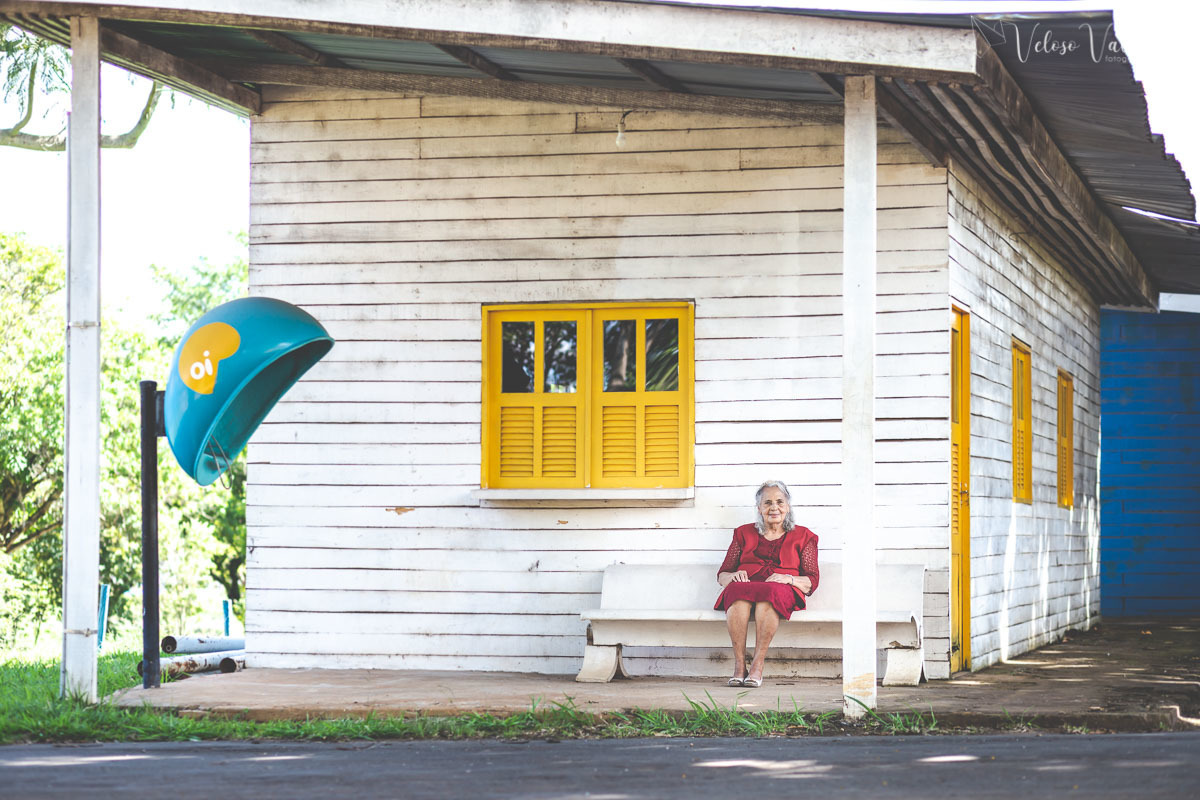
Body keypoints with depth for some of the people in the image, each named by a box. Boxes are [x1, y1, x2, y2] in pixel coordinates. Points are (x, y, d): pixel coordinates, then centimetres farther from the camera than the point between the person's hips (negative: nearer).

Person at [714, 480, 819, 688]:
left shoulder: (802, 536, 20)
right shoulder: (744, 534, 25)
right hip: (745, 585, 1)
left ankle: (758, 664, -42)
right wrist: (733, 576, -6)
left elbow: (812, 581, 11)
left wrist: (788, 579, -10)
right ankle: (739, 665, -40)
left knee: (770, 592, -40)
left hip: (783, 593, -1)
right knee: (737, 590, -38)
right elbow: (722, 575, 18)